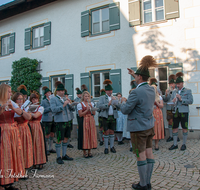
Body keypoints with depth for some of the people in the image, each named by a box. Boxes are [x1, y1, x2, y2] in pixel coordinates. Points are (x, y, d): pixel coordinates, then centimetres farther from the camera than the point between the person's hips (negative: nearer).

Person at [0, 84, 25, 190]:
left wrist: (12, 108, -17)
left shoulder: (12, 103, 10)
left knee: (14, 153, 10)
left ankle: (11, 177, 24)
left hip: (13, 131, 6)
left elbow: (21, 113, -1)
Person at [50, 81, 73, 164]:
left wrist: (69, 103, -4)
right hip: (59, 121, -6)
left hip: (66, 120, 6)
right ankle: (58, 157, 10)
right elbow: (54, 109, -18)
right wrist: (64, 105, -20)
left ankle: (64, 155, 24)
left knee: (66, 138, 12)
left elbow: (71, 108, 16)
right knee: (59, 140, -2)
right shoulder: (53, 99, -4)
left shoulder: (64, 99, 13)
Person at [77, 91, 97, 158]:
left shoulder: (91, 103, 12)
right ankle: (84, 152, 8)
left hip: (91, 121, 4)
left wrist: (91, 107, -8)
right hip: (84, 121, -4)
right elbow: (80, 115, -7)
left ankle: (89, 151, 15)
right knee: (84, 136, -4)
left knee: (91, 135, 4)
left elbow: (94, 113, 6)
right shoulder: (80, 104, -2)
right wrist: (87, 110, -16)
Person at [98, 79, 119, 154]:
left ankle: (112, 147, 19)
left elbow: (118, 107, 3)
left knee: (112, 132, 8)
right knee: (106, 132, 1)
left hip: (113, 117, 3)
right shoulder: (102, 98, 3)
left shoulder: (114, 98, 12)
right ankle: (106, 148, 11)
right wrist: (108, 104, -23)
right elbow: (100, 106, -13)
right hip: (106, 117, -3)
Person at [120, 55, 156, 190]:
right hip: (149, 126, 8)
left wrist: (123, 101, 3)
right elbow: (144, 83, 29)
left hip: (138, 127, -8)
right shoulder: (152, 89, 4)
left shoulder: (136, 92, -22)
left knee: (141, 155, 2)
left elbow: (125, 110, -17)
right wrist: (134, 75, 34)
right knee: (149, 153, 13)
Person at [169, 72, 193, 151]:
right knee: (174, 128, 6)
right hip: (176, 112, 4)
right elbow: (171, 101, 13)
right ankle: (175, 144, 16)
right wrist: (173, 101, -10)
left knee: (184, 128, 4)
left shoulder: (188, 91, 2)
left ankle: (184, 144, 17)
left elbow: (191, 101, -6)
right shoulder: (174, 92, 13)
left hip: (184, 112, -4)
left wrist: (181, 99, -16)